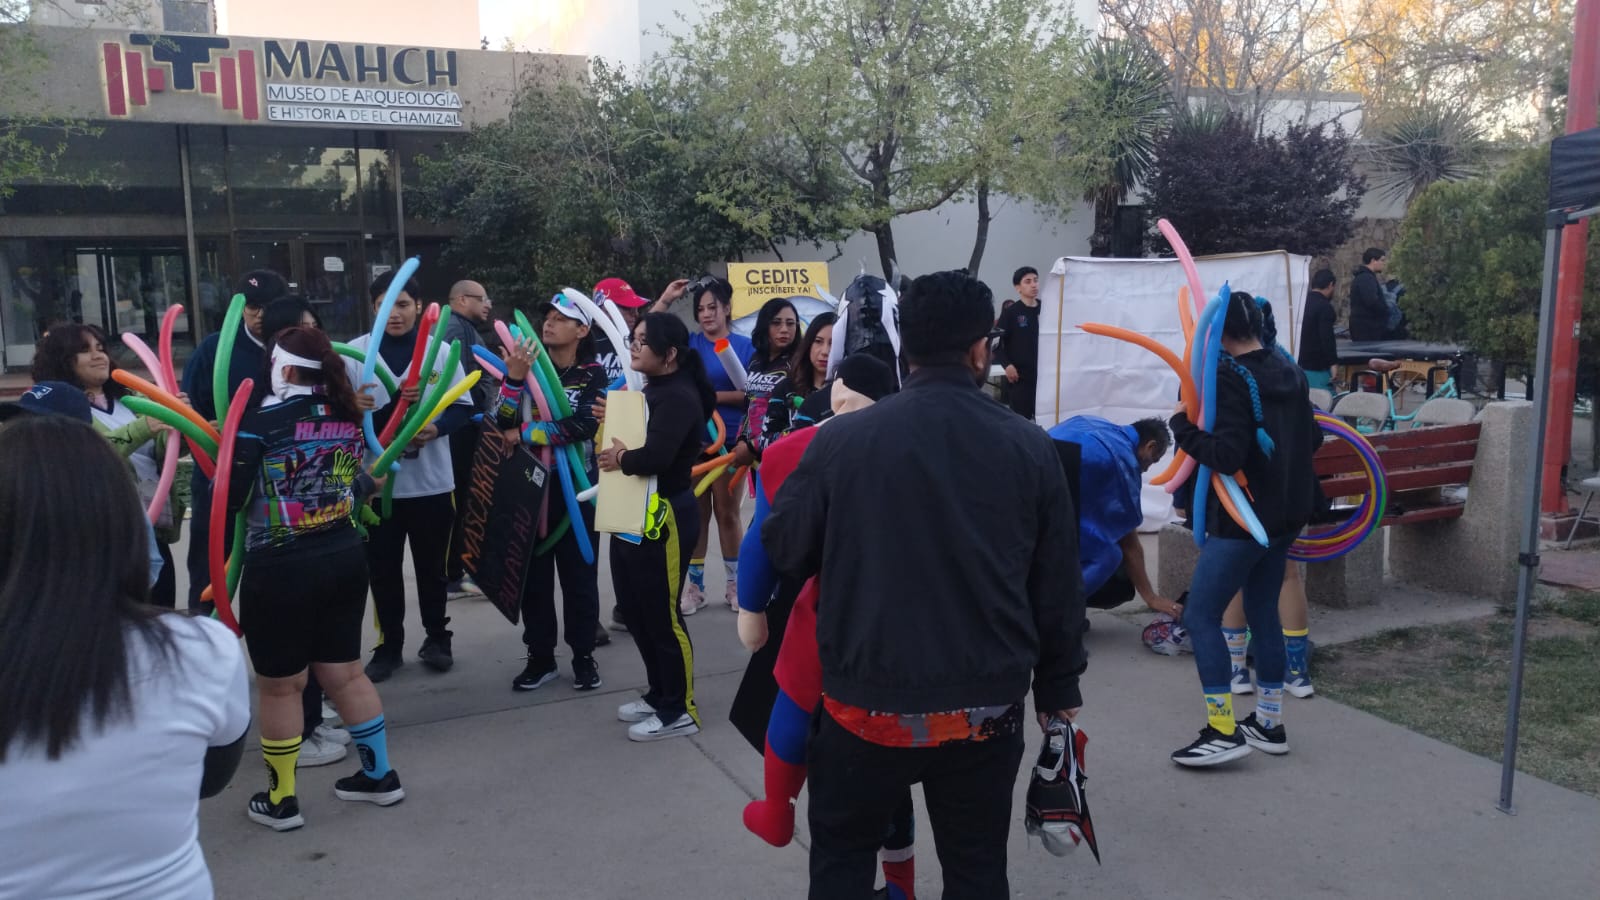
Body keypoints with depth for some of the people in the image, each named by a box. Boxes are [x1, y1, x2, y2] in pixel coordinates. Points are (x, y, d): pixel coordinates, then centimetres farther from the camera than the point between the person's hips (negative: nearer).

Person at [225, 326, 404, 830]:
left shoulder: (262, 419, -13)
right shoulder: (346, 414, 4)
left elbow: (231, 497, -11)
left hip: (281, 568, -6)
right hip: (344, 556, 6)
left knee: (279, 685, 9)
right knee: (344, 672, 18)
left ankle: (280, 801, 22)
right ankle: (379, 775, 28)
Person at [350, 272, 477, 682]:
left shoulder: (441, 351, 0)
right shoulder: (354, 353, -4)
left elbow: (463, 407, 0)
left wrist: (436, 427, -19)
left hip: (431, 481, 1)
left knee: (431, 566, 14)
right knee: (383, 569, 9)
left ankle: (437, 639, 30)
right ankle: (389, 645, 25)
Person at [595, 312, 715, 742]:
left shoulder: (679, 396, -19)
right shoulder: (648, 390, 14)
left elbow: (656, 456, -31)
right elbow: (629, 437, 17)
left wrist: (620, 458, -12)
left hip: (663, 516, -10)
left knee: (662, 615, 0)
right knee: (635, 610, 18)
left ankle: (679, 710, 14)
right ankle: (658, 695, 33)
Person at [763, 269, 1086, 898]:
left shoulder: (842, 440, -9)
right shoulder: (1029, 447, -4)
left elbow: (782, 548, -2)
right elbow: (1057, 585, 1)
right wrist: (1058, 688, 12)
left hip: (869, 700, -1)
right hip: (987, 706, 1)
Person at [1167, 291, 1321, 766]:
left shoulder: (1231, 377, -19)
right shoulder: (1289, 370, 8)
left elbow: (1227, 456, -26)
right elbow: (1312, 439, 17)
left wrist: (1184, 428, -13)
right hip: (1287, 512, 9)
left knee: (1200, 616, -4)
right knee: (1263, 611, 18)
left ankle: (1223, 731, -5)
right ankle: (1269, 723, 26)